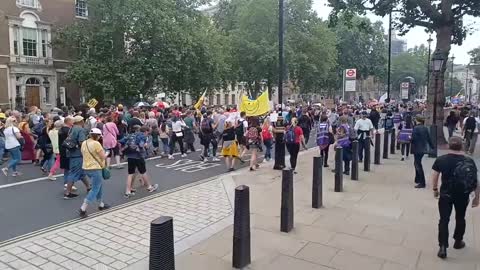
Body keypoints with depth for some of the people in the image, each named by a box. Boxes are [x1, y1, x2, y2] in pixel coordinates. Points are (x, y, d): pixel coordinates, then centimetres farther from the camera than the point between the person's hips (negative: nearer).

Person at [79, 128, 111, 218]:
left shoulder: (84, 143, 7)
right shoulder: (96, 144, -17)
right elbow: (103, 157, -14)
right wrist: (106, 154, 6)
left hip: (86, 168, 9)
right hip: (95, 169, -9)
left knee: (100, 185, 23)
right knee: (95, 190, -1)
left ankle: (101, 204, 32)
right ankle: (83, 209, -5)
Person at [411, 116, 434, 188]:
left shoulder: (416, 128, -15)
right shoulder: (425, 128, 6)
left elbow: (414, 138, -19)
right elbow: (428, 138, 12)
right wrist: (432, 146, 25)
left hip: (417, 149, -8)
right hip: (423, 148, 8)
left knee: (418, 164, -4)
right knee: (417, 163, 22)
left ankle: (422, 183, -5)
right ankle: (417, 179, 32)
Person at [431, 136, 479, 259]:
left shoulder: (441, 160, -11)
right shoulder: (469, 161, -9)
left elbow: (434, 176, -5)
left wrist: (435, 190, 11)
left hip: (446, 195, -1)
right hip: (463, 196, 1)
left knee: (444, 220, 6)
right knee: (460, 218, 22)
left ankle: (443, 247, -3)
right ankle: (458, 242, 39)